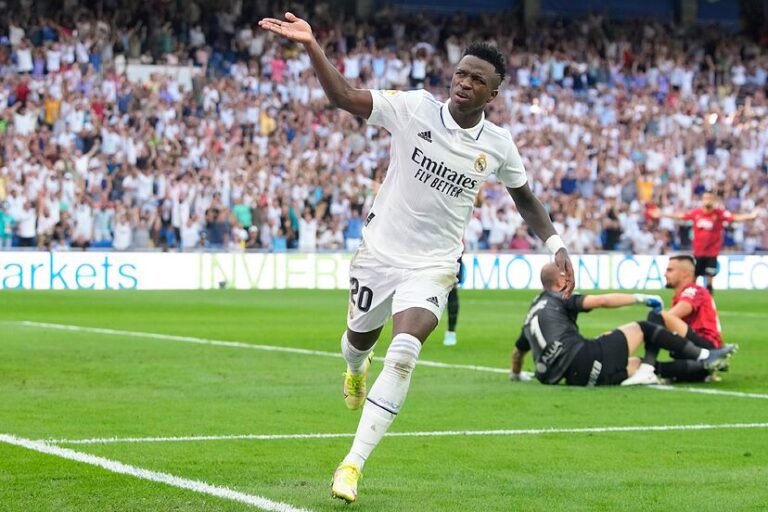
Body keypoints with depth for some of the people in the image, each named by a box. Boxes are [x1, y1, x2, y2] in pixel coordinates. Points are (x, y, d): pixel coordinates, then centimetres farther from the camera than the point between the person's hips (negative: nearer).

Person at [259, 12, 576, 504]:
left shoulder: (498, 145, -5)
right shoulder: (415, 108, -12)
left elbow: (525, 198, 13)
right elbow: (345, 96, -19)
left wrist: (556, 244, 3)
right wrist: (312, 45, -32)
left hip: (433, 265, -1)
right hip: (380, 251, 1)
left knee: (404, 354, -22)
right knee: (359, 338, 20)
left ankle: (354, 463, -16)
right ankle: (357, 366, 63)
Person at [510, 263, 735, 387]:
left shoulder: (532, 313, 27)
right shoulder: (560, 300, 6)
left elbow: (518, 350, 39)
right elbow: (601, 301, -9)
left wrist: (516, 374, 59)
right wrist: (641, 298, -4)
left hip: (571, 376, 7)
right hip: (584, 358, -7)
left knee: (637, 364, 18)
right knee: (642, 329, 3)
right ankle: (704, 356, -4)